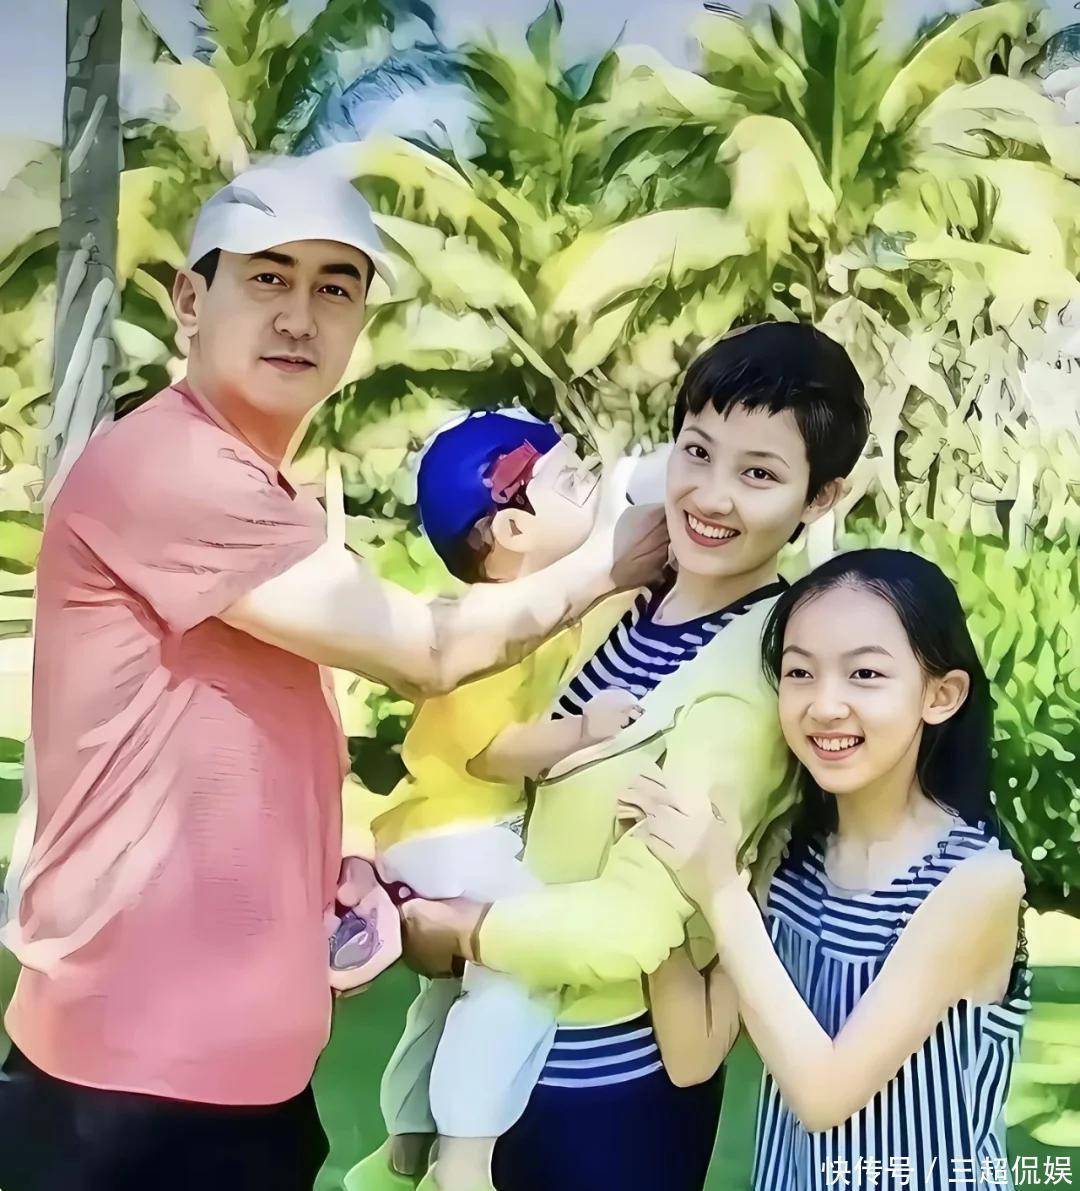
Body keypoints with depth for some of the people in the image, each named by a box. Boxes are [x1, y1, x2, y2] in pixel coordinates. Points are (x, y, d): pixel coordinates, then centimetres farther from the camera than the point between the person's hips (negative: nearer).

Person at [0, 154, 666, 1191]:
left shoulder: (271, 500, 14)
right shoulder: (160, 465, -17)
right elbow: (424, 650, -17)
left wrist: (336, 878, 3)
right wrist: (603, 563, -3)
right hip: (136, 1066, -9)